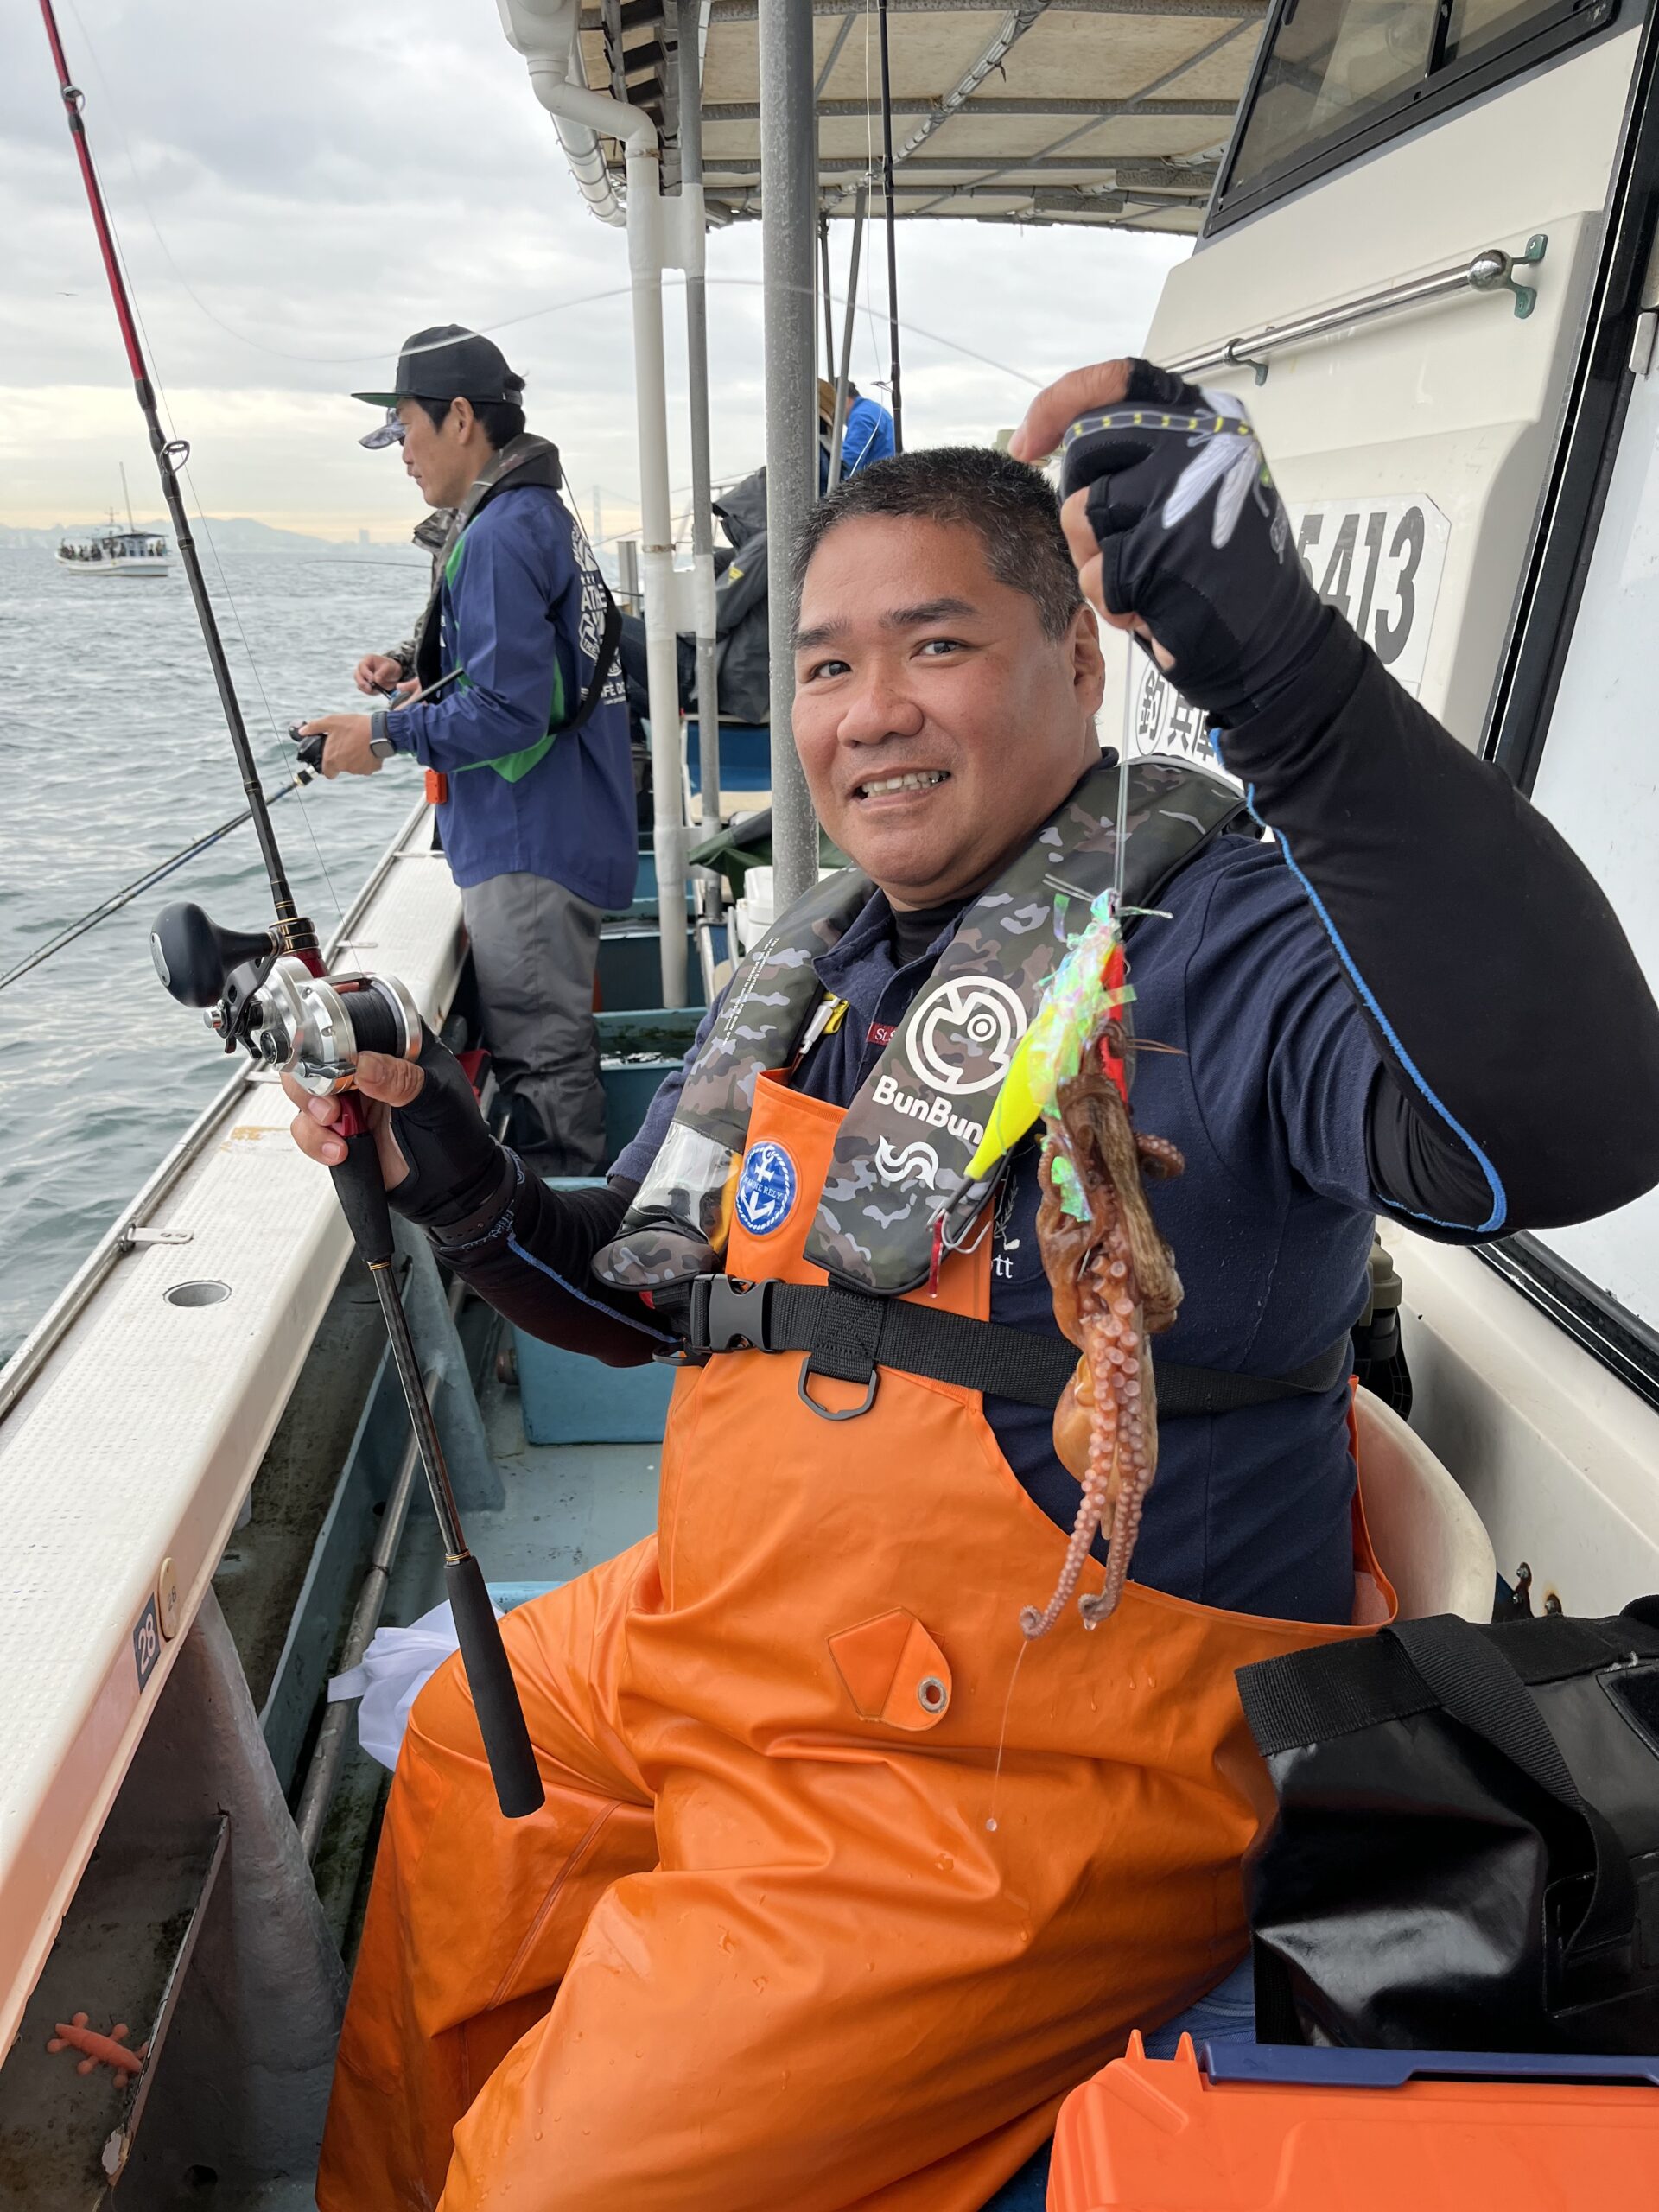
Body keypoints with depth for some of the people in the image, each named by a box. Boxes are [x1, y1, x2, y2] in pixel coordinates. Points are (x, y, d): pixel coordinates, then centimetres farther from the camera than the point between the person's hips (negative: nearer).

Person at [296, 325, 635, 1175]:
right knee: (550, 1045, 18)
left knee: (541, 1058, -2)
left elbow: (508, 711, -24)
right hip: (554, 840, 11)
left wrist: (386, 736, -13)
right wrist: (414, 668, 15)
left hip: (530, 855, -11)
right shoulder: (541, 513, 16)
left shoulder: (499, 535, -16)